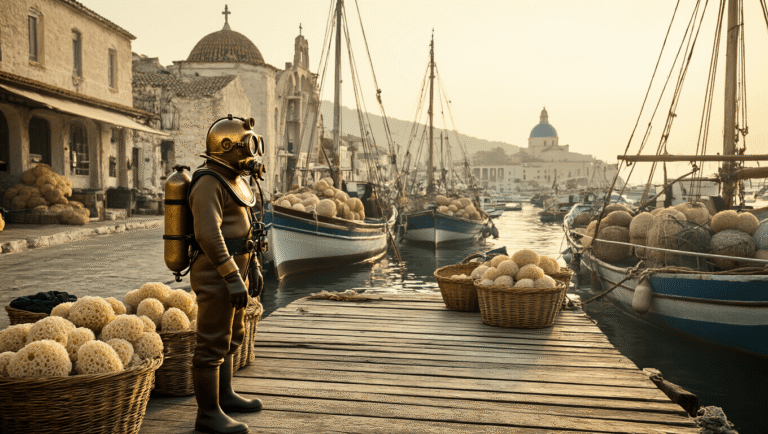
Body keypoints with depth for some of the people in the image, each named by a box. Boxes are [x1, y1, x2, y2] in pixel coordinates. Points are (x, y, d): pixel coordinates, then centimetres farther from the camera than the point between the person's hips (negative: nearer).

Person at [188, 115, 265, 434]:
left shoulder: (233, 181, 14)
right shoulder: (209, 184, -18)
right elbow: (209, 235, -26)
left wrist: (253, 267, 21)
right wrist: (233, 279, -26)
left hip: (233, 271, 10)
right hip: (216, 276, -10)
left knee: (229, 337, 19)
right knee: (213, 345, -3)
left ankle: (224, 396, 33)